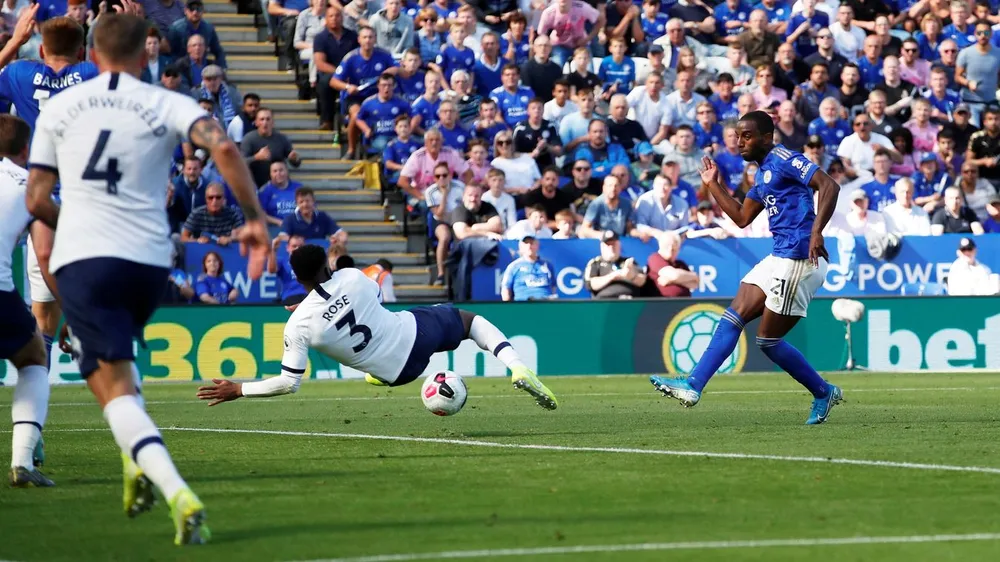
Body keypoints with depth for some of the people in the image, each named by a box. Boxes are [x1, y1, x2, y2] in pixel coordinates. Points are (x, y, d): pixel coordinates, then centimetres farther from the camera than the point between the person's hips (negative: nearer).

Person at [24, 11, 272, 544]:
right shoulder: (168, 105, 6)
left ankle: (177, 492, -28)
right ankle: (139, 463, 15)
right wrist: (255, 219, -7)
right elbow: (223, 147, -13)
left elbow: (37, 200, 9)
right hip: (150, 260, 2)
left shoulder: (59, 108, 9)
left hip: (81, 258, -2)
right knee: (118, 354, 32)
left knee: (113, 384, -7)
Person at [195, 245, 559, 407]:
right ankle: (517, 368, 8)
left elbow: (288, 383, -15)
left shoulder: (298, 327, -19)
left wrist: (238, 390, -5)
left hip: (398, 372, 1)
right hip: (416, 334, -1)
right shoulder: (352, 278, -17)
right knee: (469, 319, 26)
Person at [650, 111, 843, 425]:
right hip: (780, 258, 10)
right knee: (735, 316, 3)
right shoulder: (763, 174, 20)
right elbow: (742, 218, 29)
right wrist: (713, 185, 25)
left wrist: (816, 232, -30)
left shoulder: (783, 160, -9)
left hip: (800, 258, -10)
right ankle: (693, 386, 0)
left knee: (768, 340, -3)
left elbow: (829, 186, -21)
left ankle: (824, 393, 11)